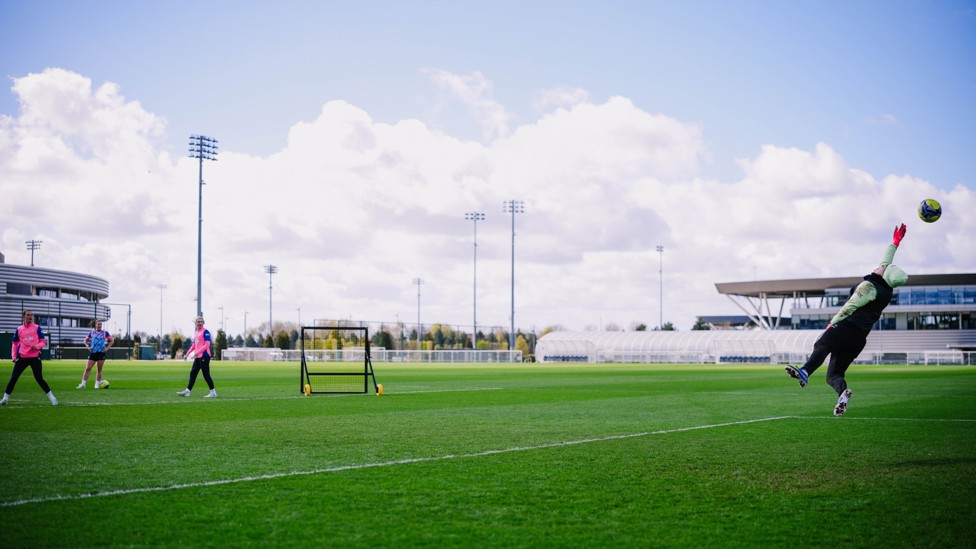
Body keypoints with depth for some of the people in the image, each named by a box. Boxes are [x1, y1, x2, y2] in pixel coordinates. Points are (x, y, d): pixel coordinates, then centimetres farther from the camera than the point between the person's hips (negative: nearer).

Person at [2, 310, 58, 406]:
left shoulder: (37, 328, 3)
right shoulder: (19, 329, 9)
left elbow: (43, 342, 3)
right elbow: (15, 344, 16)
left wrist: (37, 346, -17)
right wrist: (14, 356, 5)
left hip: (35, 357, -2)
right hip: (22, 357, 2)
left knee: (39, 378, -6)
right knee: (13, 378, 2)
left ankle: (52, 398, 1)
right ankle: (5, 398, 13)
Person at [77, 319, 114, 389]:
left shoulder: (105, 333, 6)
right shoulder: (91, 333, 11)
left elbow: (112, 340, 9)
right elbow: (86, 340, 20)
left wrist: (107, 348, -2)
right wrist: (88, 347, 3)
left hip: (101, 353, -1)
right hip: (93, 352, 1)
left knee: (99, 369, 2)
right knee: (87, 368, -5)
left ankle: (97, 384, 11)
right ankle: (83, 384, -3)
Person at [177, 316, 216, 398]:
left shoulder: (205, 332, -8)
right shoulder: (196, 333, 18)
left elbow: (207, 345, -16)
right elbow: (193, 345, 24)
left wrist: (198, 352, -24)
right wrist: (187, 354, 17)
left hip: (204, 356, -8)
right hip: (197, 357, 8)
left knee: (206, 374, -6)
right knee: (193, 373, 7)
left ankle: (213, 392, 0)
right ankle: (187, 391, 10)